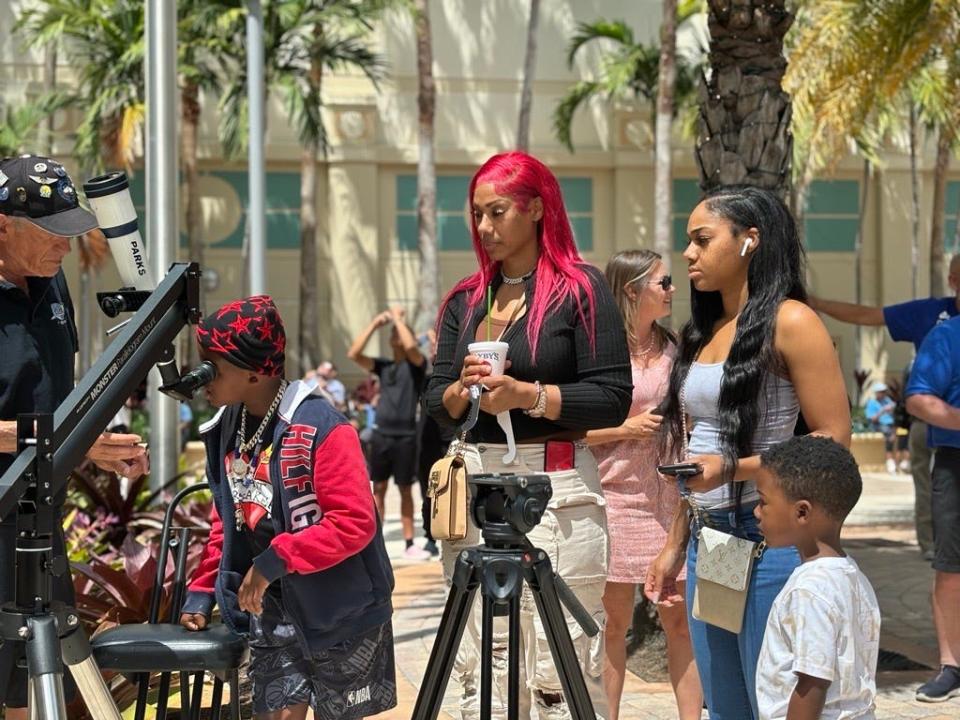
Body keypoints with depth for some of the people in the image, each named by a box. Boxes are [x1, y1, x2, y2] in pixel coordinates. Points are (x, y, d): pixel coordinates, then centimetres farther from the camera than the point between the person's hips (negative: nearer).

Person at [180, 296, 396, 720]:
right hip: (271, 608, 6)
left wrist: (277, 558, -27)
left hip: (339, 608, -5)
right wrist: (202, 590, 8)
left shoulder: (320, 427, -21)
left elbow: (355, 523, -25)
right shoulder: (226, 428, 3)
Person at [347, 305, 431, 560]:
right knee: (378, 488, 6)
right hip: (381, 434, 3)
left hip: (405, 436, -3)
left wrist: (397, 317, -11)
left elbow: (411, 346, -23)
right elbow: (353, 354, -2)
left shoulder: (416, 364, 0)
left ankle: (409, 544, 10)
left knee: (405, 490, 4)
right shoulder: (383, 365, 10)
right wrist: (375, 323, -4)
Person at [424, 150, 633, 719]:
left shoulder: (581, 289, 0)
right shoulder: (466, 299, 16)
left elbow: (613, 399, -7)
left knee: (561, 670, -9)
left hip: (556, 488, -5)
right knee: (479, 667, 3)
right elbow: (436, 402, 15)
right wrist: (463, 390, -6)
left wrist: (526, 394, -16)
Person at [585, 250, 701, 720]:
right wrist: (626, 429, -13)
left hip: (671, 500, 4)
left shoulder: (673, 350, 12)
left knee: (680, 618, 2)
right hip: (617, 499, -4)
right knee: (615, 620, 2)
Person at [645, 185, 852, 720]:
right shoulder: (705, 329, 14)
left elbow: (833, 442, -14)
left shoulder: (789, 322, -10)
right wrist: (675, 545, 19)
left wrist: (734, 467, -23)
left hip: (770, 541, -8)